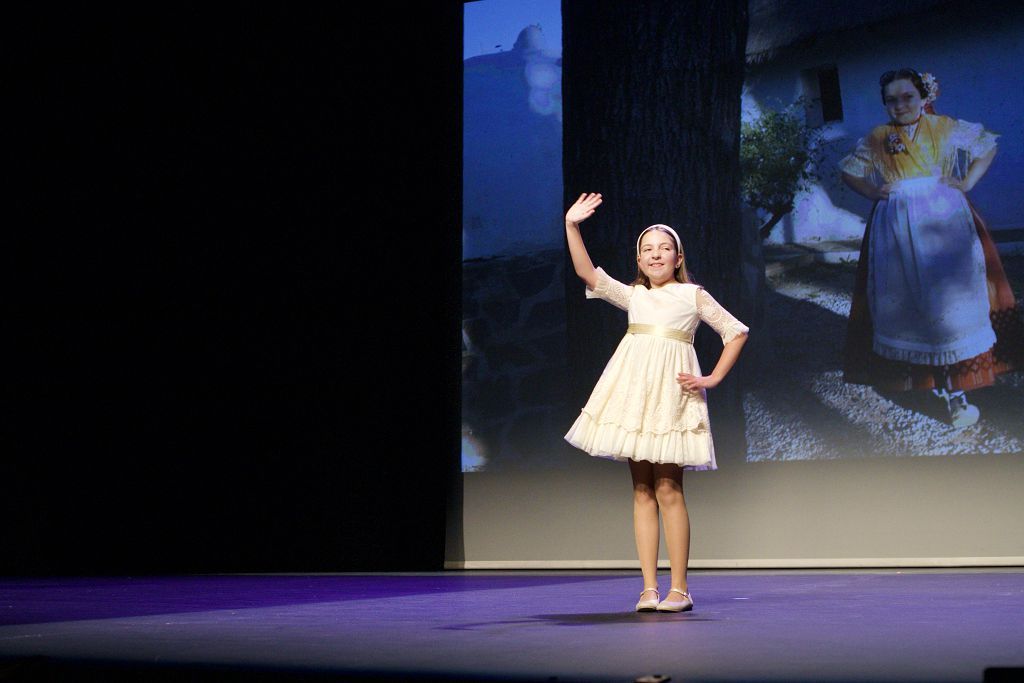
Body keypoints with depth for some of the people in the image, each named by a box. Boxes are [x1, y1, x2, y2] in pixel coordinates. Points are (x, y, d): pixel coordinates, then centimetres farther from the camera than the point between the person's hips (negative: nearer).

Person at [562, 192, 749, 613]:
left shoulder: (693, 295, 9)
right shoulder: (634, 296, 16)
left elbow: (736, 332, 9)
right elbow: (587, 273, 5)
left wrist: (712, 379, 1)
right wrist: (571, 226, -5)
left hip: (671, 393, -4)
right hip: (634, 391, 4)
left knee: (667, 489, -9)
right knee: (641, 491, 2)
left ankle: (679, 588, -4)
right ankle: (649, 588, 4)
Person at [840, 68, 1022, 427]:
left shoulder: (945, 128, 6)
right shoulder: (876, 139, 8)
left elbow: (987, 146, 13)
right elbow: (849, 171, 18)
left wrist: (967, 182, 1)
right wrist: (875, 193, 3)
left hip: (944, 218, -1)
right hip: (898, 224, 1)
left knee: (950, 293, -8)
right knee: (915, 302, -3)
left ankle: (954, 385, -5)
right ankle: (949, 390, 3)